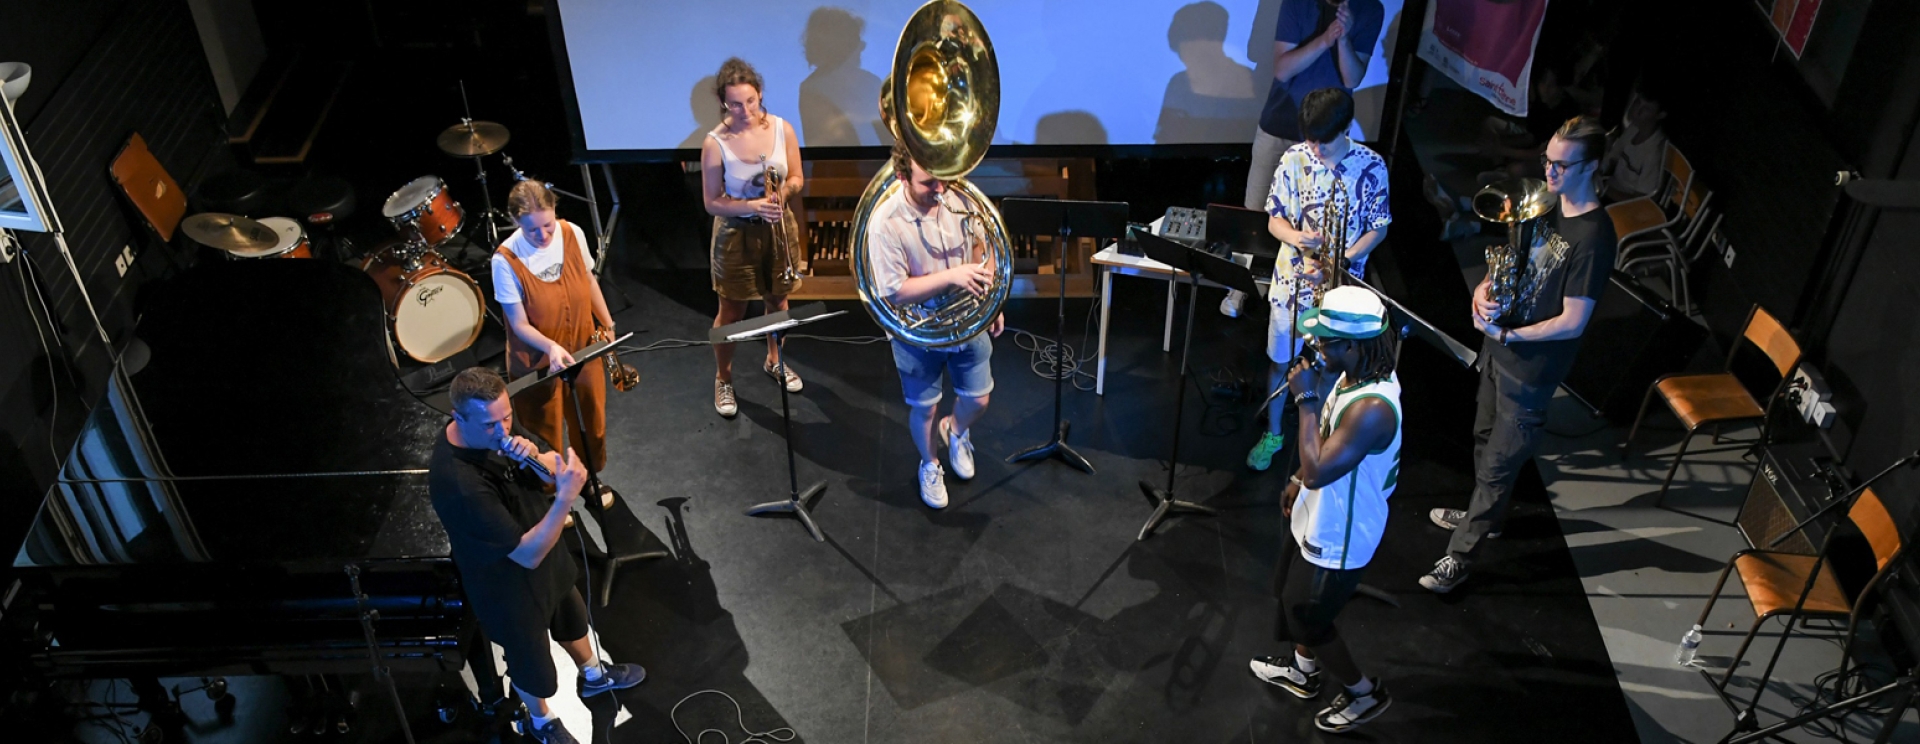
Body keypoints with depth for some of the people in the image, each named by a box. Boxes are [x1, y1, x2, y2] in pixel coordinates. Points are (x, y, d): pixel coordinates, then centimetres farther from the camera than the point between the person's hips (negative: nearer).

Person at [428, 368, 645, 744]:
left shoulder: (494, 430, -18)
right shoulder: (460, 484, -42)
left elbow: (552, 473, -8)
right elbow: (528, 554, -35)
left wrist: (535, 458, -30)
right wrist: (566, 499, -44)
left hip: (544, 558, 7)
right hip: (509, 586, -7)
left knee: (572, 617, 33)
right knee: (531, 661, 22)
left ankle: (593, 675, 63)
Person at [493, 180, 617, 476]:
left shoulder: (572, 234, -15)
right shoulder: (506, 261, -26)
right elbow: (520, 324, -19)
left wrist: (608, 326, 10)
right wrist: (551, 347, -37)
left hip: (584, 349, 4)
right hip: (538, 361, -4)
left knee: (591, 421, 23)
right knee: (545, 436, 14)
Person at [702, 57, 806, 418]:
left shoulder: (782, 129, -12)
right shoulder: (715, 143, -20)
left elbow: (797, 179, -1)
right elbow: (712, 203, -14)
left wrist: (784, 190, -23)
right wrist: (753, 206, -28)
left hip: (777, 229, 3)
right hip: (736, 234, -3)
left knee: (777, 299, 22)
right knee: (731, 311, 9)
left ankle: (774, 360, 47)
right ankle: (723, 379, 30)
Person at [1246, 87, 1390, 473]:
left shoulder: (1372, 166, -12)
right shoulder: (1294, 159, -10)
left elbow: (1378, 228, -5)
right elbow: (1274, 220, -2)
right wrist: (1295, 236, -25)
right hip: (1291, 283, 1)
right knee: (1281, 362, 15)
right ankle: (1272, 434, 35)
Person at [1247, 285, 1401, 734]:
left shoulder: (1372, 407, -38)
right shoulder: (1355, 375, -7)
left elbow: (1317, 470, -38)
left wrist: (1307, 399, -35)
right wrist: (1298, 482, 18)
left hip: (1337, 538, -9)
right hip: (1316, 518, 9)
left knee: (1308, 618, 12)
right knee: (1294, 598, 28)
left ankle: (1365, 694, 35)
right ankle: (1303, 671, 54)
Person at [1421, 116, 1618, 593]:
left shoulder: (1594, 236, -25)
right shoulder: (1546, 203, 1)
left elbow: (1573, 321, -24)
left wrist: (1507, 334, -20)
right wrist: (1483, 291, -8)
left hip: (1532, 368, -8)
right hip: (1499, 346, 9)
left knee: (1498, 463, 2)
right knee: (1486, 438, 25)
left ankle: (1460, 555, 13)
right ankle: (1485, 514, 48)